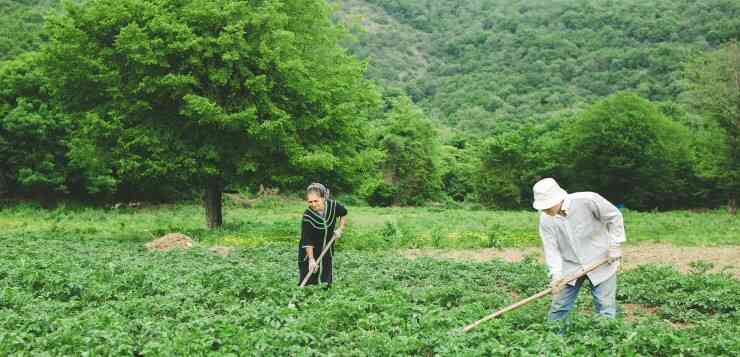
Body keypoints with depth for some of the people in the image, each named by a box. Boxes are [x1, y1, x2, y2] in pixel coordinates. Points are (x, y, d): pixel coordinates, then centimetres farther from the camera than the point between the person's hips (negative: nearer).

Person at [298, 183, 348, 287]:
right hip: (311, 251, -3)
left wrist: (340, 228, -2)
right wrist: (311, 259, -31)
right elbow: (307, 240, -24)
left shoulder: (333, 206, -15)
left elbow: (344, 213, 9)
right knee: (308, 280, -4)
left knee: (325, 282, 9)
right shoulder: (308, 215, -25)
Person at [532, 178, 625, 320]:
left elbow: (614, 217, -9)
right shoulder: (546, 219, -10)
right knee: (558, 307, 6)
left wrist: (614, 245, -10)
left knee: (605, 309, -1)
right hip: (569, 267, 3)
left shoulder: (587, 200, -21)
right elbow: (551, 249, -13)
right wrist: (556, 275, -26)